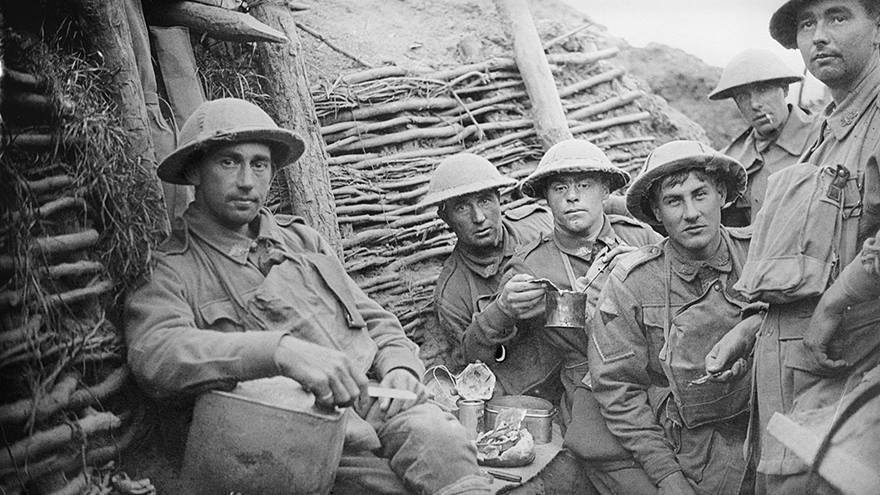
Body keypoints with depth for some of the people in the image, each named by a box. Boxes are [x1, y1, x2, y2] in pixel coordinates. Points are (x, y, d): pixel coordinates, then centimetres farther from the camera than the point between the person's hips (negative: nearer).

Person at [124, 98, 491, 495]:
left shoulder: (301, 239, 22)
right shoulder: (168, 270, 4)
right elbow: (153, 354, -16)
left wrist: (399, 367, 2)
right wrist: (283, 351, -29)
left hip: (382, 404, 4)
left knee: (434, 436, -26)